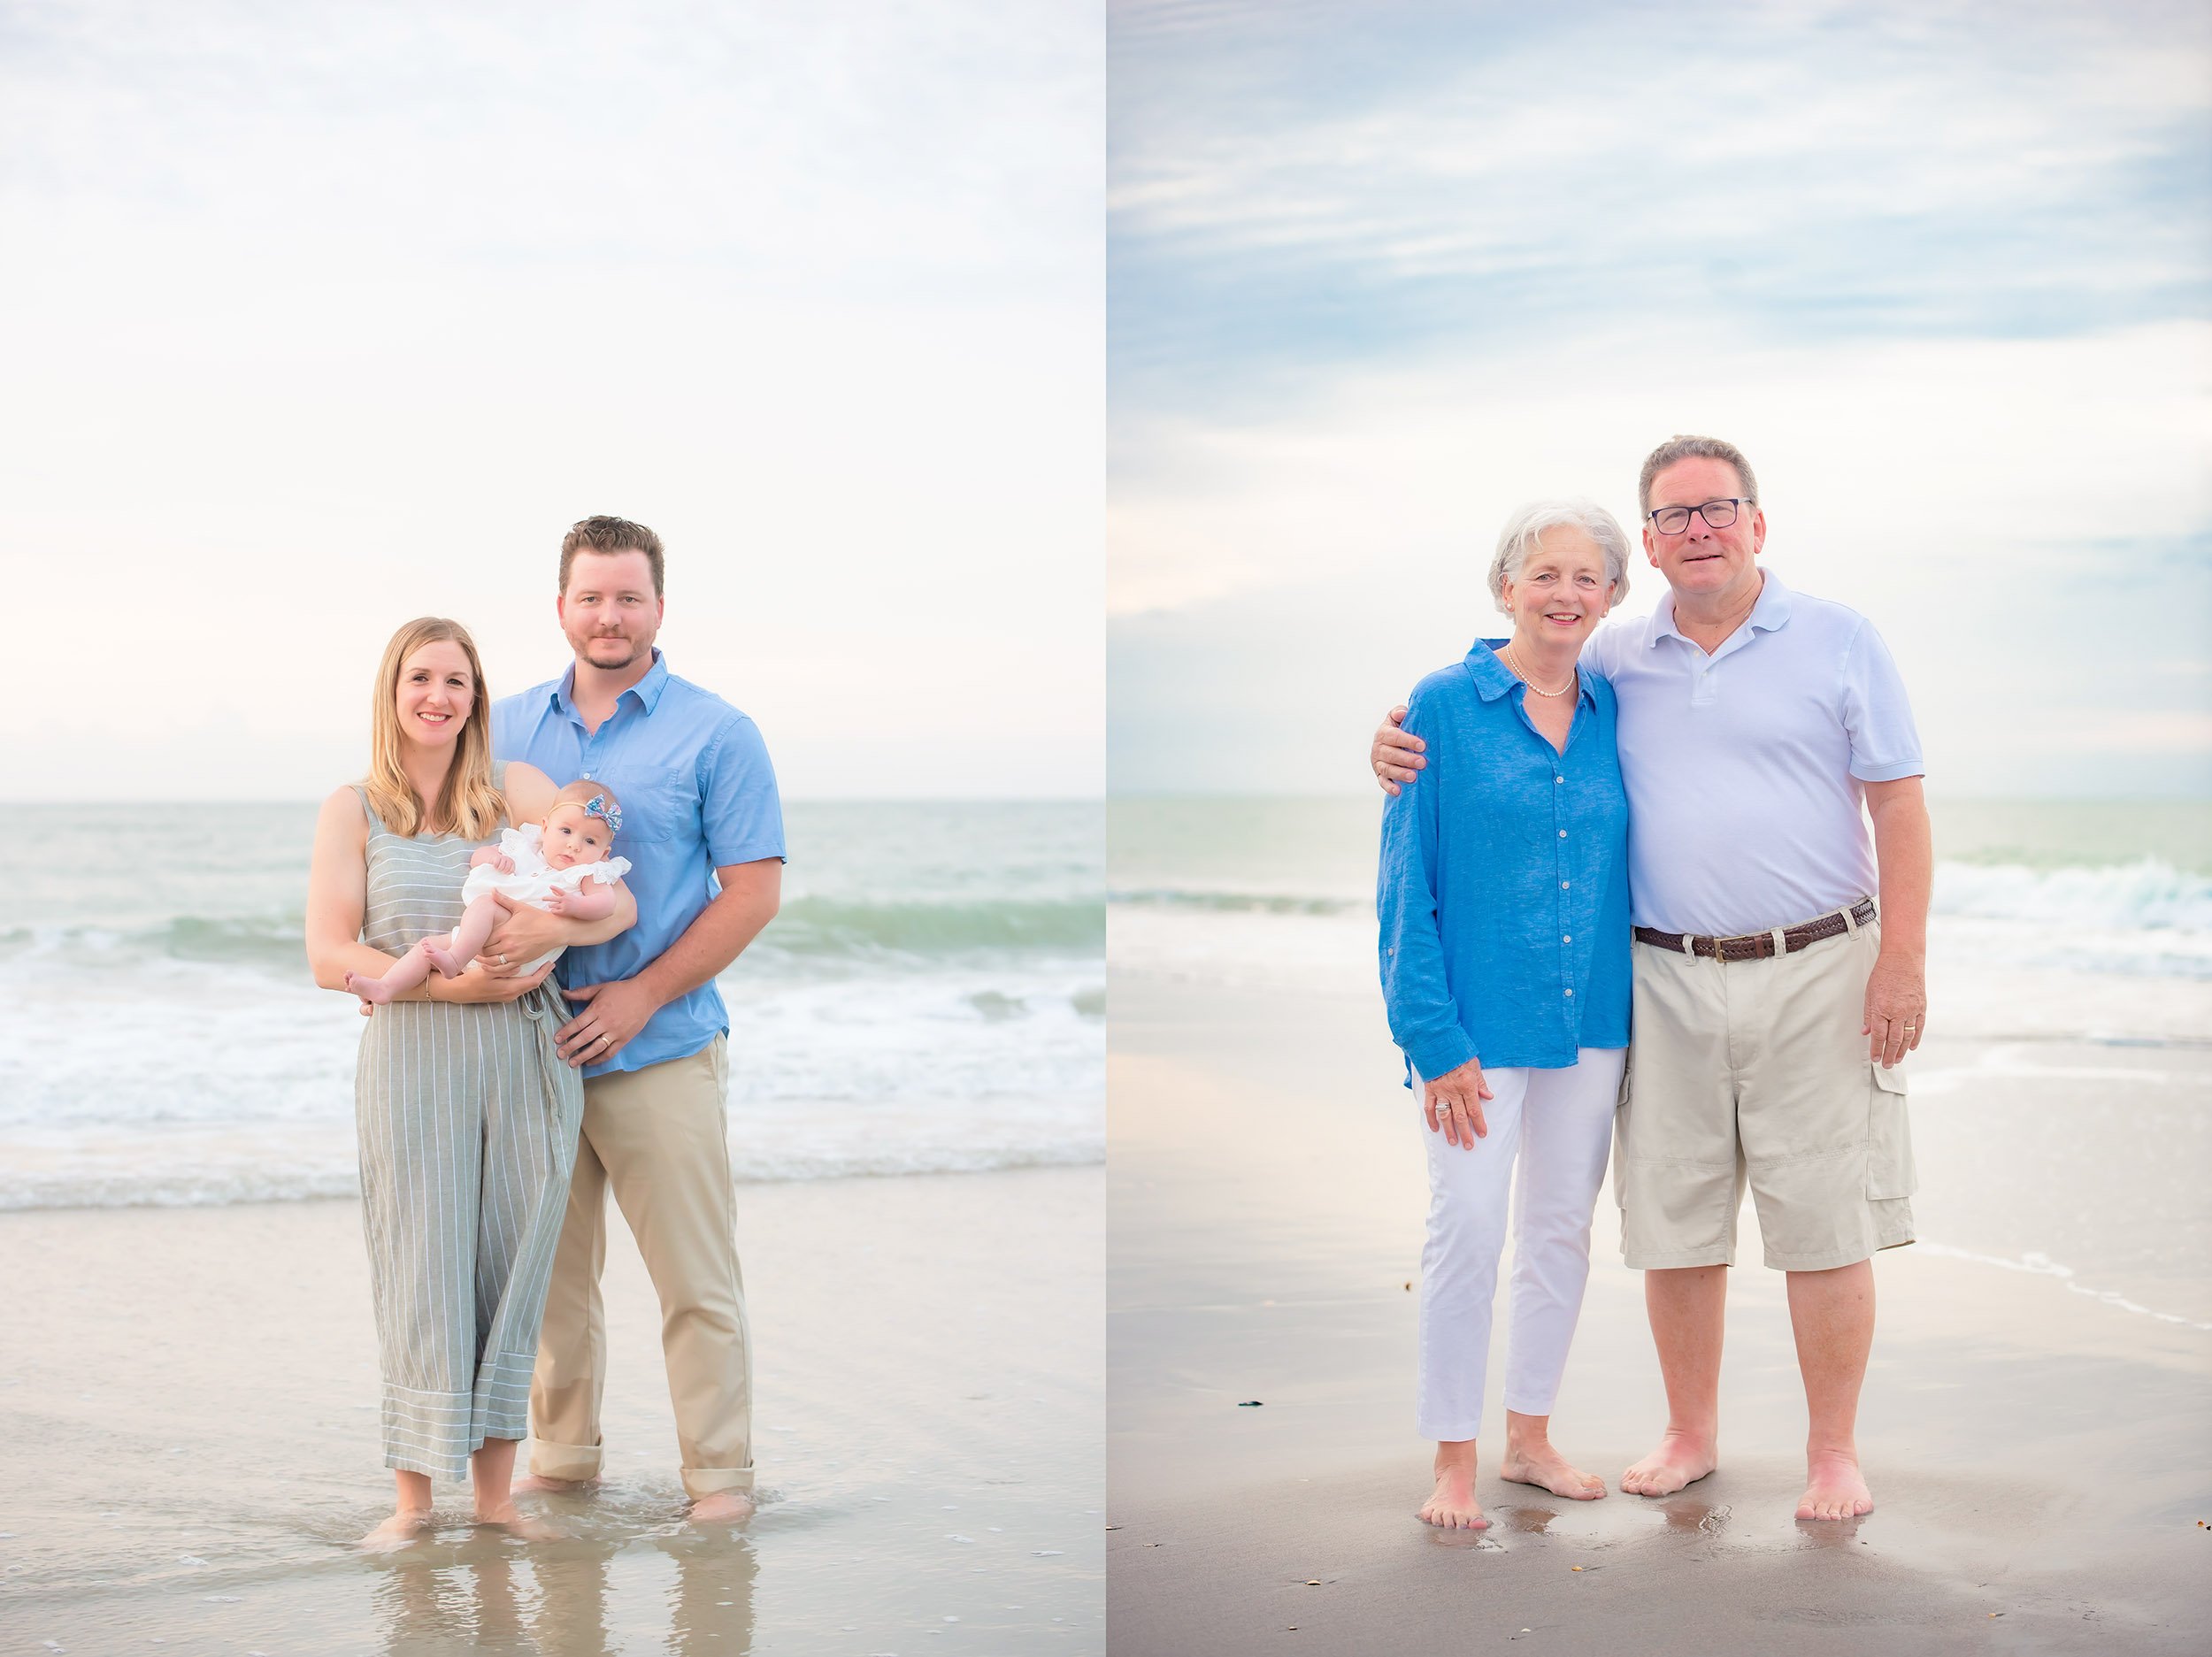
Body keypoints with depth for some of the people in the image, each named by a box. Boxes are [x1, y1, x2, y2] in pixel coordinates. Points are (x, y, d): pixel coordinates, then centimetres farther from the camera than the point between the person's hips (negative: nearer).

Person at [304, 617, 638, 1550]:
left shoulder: (517, 790, 6)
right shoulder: (353, 811, 3)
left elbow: (618, 904, 0)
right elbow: (329, 957, -5)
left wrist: (545, 928, -20)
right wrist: (454, 982, -15)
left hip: (524, 1055, 1)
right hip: (411, 1057, -1)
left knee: (511, 1271, 4)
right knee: (422, 1277, -1)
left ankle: (496, 1492, 13)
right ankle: (413, 1498, 9)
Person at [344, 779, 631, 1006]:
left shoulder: (586, 875, 7)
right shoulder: (523, 850, 22)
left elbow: (605, 901, -11)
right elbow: (477, 858, 26)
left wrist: (573, 905, -31)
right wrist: (494, 857, 2)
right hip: (479, 944, 6)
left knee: (484, 903, -27)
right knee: (430, 944, -5)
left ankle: (454, 960, -45)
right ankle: (385, 989, -15)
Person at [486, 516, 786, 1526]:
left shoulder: (715, 735, -2)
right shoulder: (510, 727, 11)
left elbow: (753, 891, -6)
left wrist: (642, 994, -13)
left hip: (661, 1053, -4)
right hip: (534, 1051, 4)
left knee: (695, 1280, -1)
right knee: (550, 1270, 11)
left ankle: (718, 1471, 10)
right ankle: (560, 1455, 23)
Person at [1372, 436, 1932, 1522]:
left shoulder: (1839, 641, 1)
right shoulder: (1615, 662, 8)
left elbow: (1899, 806, -1)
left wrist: (1903, 961, -9)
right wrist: (1406, 756, -3)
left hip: (1814, 973, -3)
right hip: (1667, 981, 3)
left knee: (1824, 1223, 0)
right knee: (1672, 1220, 8)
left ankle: (1833, 1453, 12)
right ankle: (1691, 1435, 24)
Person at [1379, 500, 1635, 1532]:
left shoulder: (1614, 711, 6)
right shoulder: (1445, 706, -7)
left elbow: (1638, 858, 12)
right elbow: (1407, 883, -8)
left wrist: (1639, 1012, 4)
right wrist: (1435, 1037, -13)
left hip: (1593, 1019, 5)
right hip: (1479, 1021, -4)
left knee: (1562, 1231, 12)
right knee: (1468, 1232, -3)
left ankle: (1530, 1437, 27)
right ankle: (1453, 1459, 10)